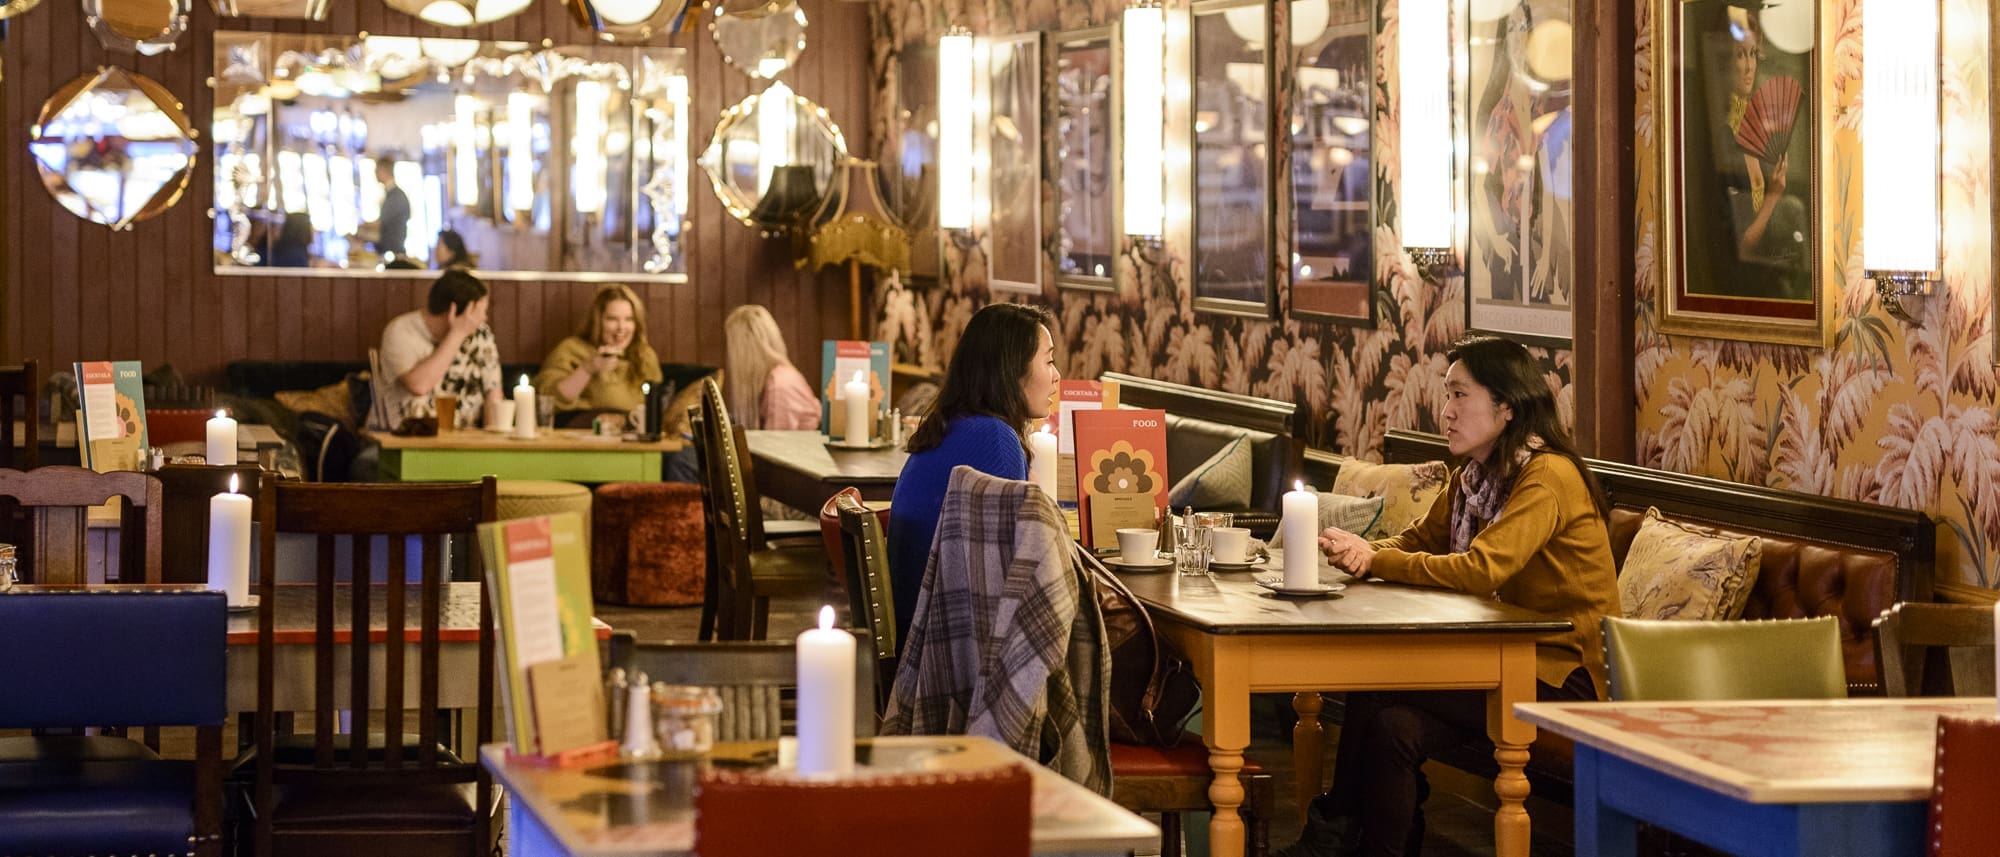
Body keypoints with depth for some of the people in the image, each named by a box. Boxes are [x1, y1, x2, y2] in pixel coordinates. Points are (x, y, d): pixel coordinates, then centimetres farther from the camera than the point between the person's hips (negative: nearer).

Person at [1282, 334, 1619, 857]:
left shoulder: (1548, 477, -17)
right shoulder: (1476, 476, 12)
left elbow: (1480, 569, -27)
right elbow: (1420, 541, 13)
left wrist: (1374, 560, -21)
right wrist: (1364, 553, -11)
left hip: (1561, 673, -8)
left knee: (1375, 690, -20)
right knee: (1394, 726, -18)